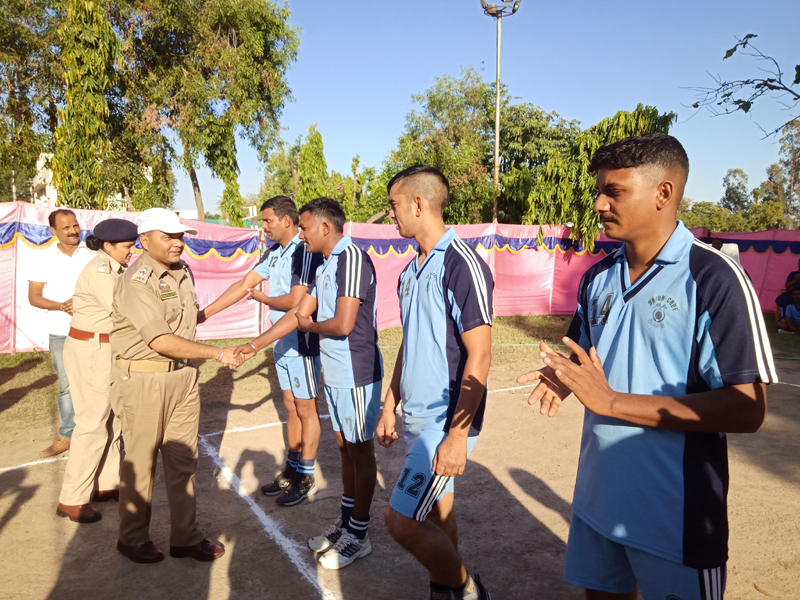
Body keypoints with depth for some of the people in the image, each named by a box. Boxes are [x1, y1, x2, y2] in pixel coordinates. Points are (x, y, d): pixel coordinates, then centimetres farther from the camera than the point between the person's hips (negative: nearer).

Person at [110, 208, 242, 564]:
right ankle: (132, 539, 27)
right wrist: (218, 354, -20)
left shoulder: (182, 271, 8)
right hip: (144, 381, -7)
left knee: (183, 460, 12)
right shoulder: (136, 282, -17)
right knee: (141, 463, 7)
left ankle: (185, 537, 24)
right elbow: (162, 342, -23)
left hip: (183, 376, 7)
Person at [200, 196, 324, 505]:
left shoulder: (305, 252, -17)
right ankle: (291, 471, 29)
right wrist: (203, 313, 10)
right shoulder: (273, 253, 10)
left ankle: (306, 478, 17)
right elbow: (243, 285, 12)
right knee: (291, 409, 17)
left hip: (303, 343, -8)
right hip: (282, 344, 8)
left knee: (306, 410, 4)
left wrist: (261, 298, -4)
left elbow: (295, 300, -23)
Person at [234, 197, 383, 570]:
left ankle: (359, 536, 18)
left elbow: (343, 324, -25)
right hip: (334, 372, 9)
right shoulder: (325, 266, 13)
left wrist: (309, 326, -5)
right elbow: (299, 314, 16)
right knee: (344, 447, 18)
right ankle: (345, 522, 33)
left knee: (360, 451, 4)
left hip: (356, 374, -9)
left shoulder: (352, 259, -18)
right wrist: (256, 345, 14)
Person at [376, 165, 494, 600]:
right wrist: (389, 407, 16)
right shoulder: (410, 271, 10)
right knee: (436, 513, 17)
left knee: (401, 520, -4)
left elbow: (479, 356, -19)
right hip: (416, 417, 8)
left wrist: (457, 435, -21)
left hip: (445, 422, -8)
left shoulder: (462, 266, -17)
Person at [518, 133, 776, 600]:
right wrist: (564, 378, -8)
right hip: (598, 494, 6)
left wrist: (611, 402, -25)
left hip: (676, 513, -6)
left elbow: (747, 409, -22)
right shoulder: (598, 277, 4)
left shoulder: (715, 279, -17)